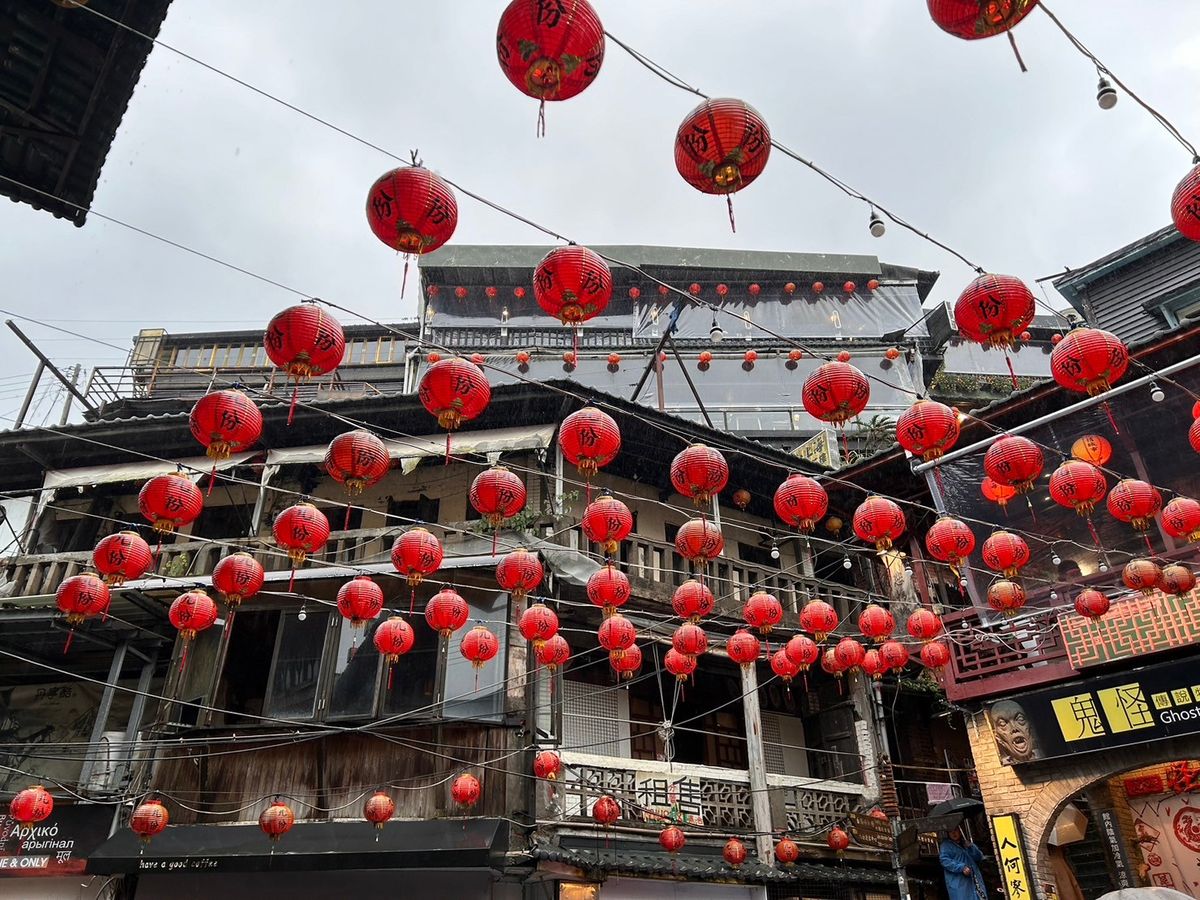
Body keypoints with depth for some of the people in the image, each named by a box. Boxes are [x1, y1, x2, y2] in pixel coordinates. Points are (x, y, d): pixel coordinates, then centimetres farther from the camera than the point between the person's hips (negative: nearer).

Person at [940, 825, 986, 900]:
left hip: (974, 880, 6)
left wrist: (970, 847, -3)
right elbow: (945, 860, -12)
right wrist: (961, 867, -21)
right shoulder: (946, 845, 3)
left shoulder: (966, 843, 21)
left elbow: (979, 858, 13)